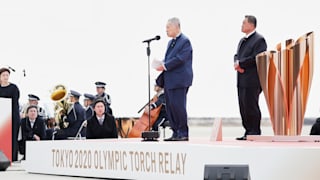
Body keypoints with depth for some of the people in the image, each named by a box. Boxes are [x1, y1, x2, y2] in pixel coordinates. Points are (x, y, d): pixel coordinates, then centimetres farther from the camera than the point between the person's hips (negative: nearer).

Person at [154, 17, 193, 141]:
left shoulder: (185, 41, -8)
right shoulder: (171, 42, 21)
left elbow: (180, 59, -18)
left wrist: (164, 66, -16)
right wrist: (162, 64, 3)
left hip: (179, 80, -9)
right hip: (169, 80, 9)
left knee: (178, 106, -9)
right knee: (170, 107, 8)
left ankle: (183, 133, -2)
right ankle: (176, 132, 14)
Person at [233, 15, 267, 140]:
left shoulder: (259, 40, -8)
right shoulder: (243, 41, 21)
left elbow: (256, 58, -18)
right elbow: (237, 55, 20)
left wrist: (240, 63, -13)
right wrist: (237, 63, -3)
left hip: (252, 80, -9)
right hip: (242, 79, 9)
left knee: (251, 106, -7)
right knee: (243, 106, 10)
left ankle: (255, 132, 0)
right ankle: (248, 131, 17)